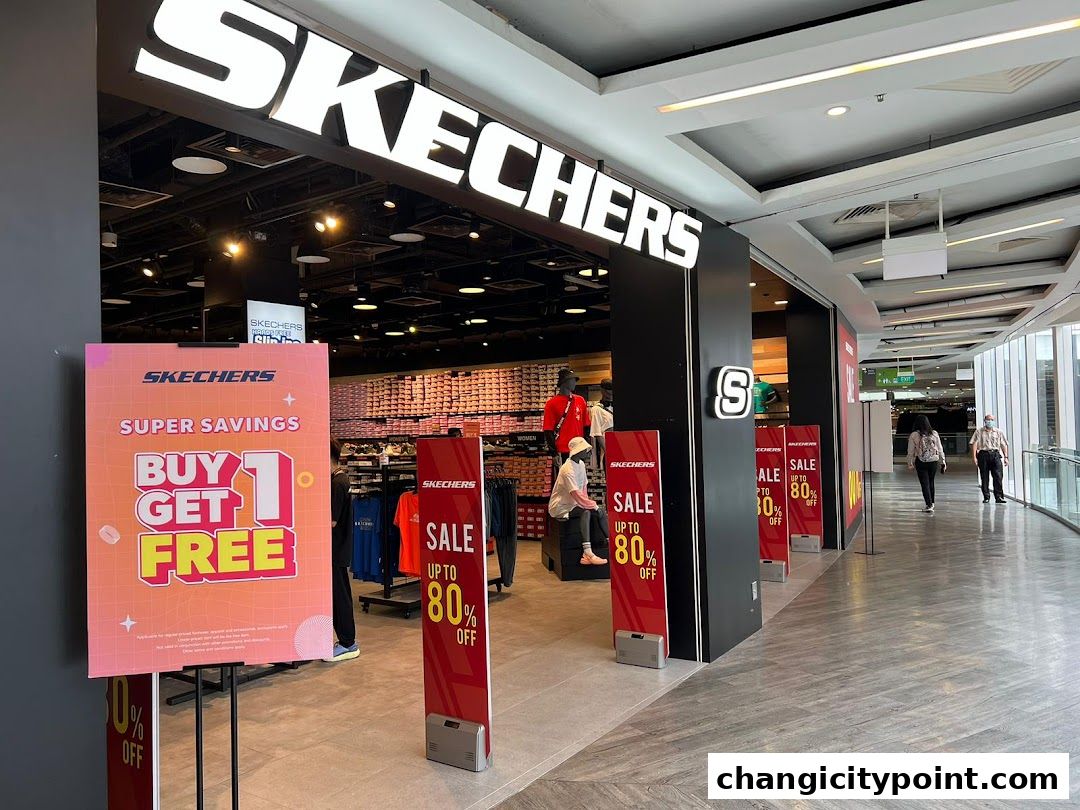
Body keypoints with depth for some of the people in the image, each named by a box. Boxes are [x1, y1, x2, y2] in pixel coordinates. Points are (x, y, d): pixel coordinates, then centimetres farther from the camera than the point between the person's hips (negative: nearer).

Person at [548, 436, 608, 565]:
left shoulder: (581, 464, 4)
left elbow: (584, 487, 9)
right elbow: (577, 496, -28)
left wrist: (588, 502, -6)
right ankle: (587, 553, -34)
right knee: (586, 512, -31)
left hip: (573, 504, 9)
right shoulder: (568, 470, -24)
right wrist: (593, 505, -20)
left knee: (599, 512, -11)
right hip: (560, 508, -9)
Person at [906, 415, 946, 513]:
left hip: (921, 463, -3)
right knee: (931, 482, 20)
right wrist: (942, 462, 13)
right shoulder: (934, 433, -2)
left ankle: (929, 505, -3)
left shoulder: (914, 435, -10)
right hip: (933, 461, 3)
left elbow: (910, 451, -5)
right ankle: (931, 503, 32)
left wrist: (910, 464, 7)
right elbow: (940, 449, 4)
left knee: (925, 484, 2)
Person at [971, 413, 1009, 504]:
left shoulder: (999, 432, 13)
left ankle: (999, 497, -6)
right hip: (983, 454, -1)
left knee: (998, 476, -9)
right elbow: (974, 444, 2)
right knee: (984, 478, 3)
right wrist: (974, 457, -7)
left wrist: (1006, 457, 5)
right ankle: (986, 497, 10)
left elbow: (1004, 445, 13)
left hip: (995, 454, 1)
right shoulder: (979, 432, 8)